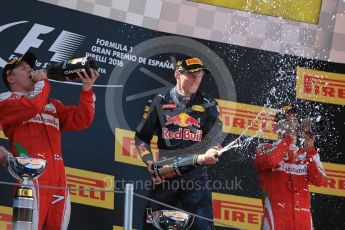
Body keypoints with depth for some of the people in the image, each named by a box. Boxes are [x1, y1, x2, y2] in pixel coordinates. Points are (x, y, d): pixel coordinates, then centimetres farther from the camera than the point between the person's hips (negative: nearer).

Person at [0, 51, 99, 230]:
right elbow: (33, 105, -11)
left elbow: (81, 120, 18)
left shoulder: (52, 104, 29)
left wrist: (87, 90, 5)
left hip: (57, 178, 6)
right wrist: (42, 80, 6)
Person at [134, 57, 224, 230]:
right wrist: (151, 164, -4)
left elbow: (215, 138, -1)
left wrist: (210, 154, -23)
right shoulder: (160, 102, 6)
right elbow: (141, 137, 9)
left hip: (196, 178, 0)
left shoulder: (208, 105, 7)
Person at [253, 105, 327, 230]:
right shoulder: (265, 149, 6)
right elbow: (270, 161, -18)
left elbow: (320, 181, -1)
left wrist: (310, 149, -8)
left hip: (303, 219, 3)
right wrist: (290, 137, -12)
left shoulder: (306, 154, 14)